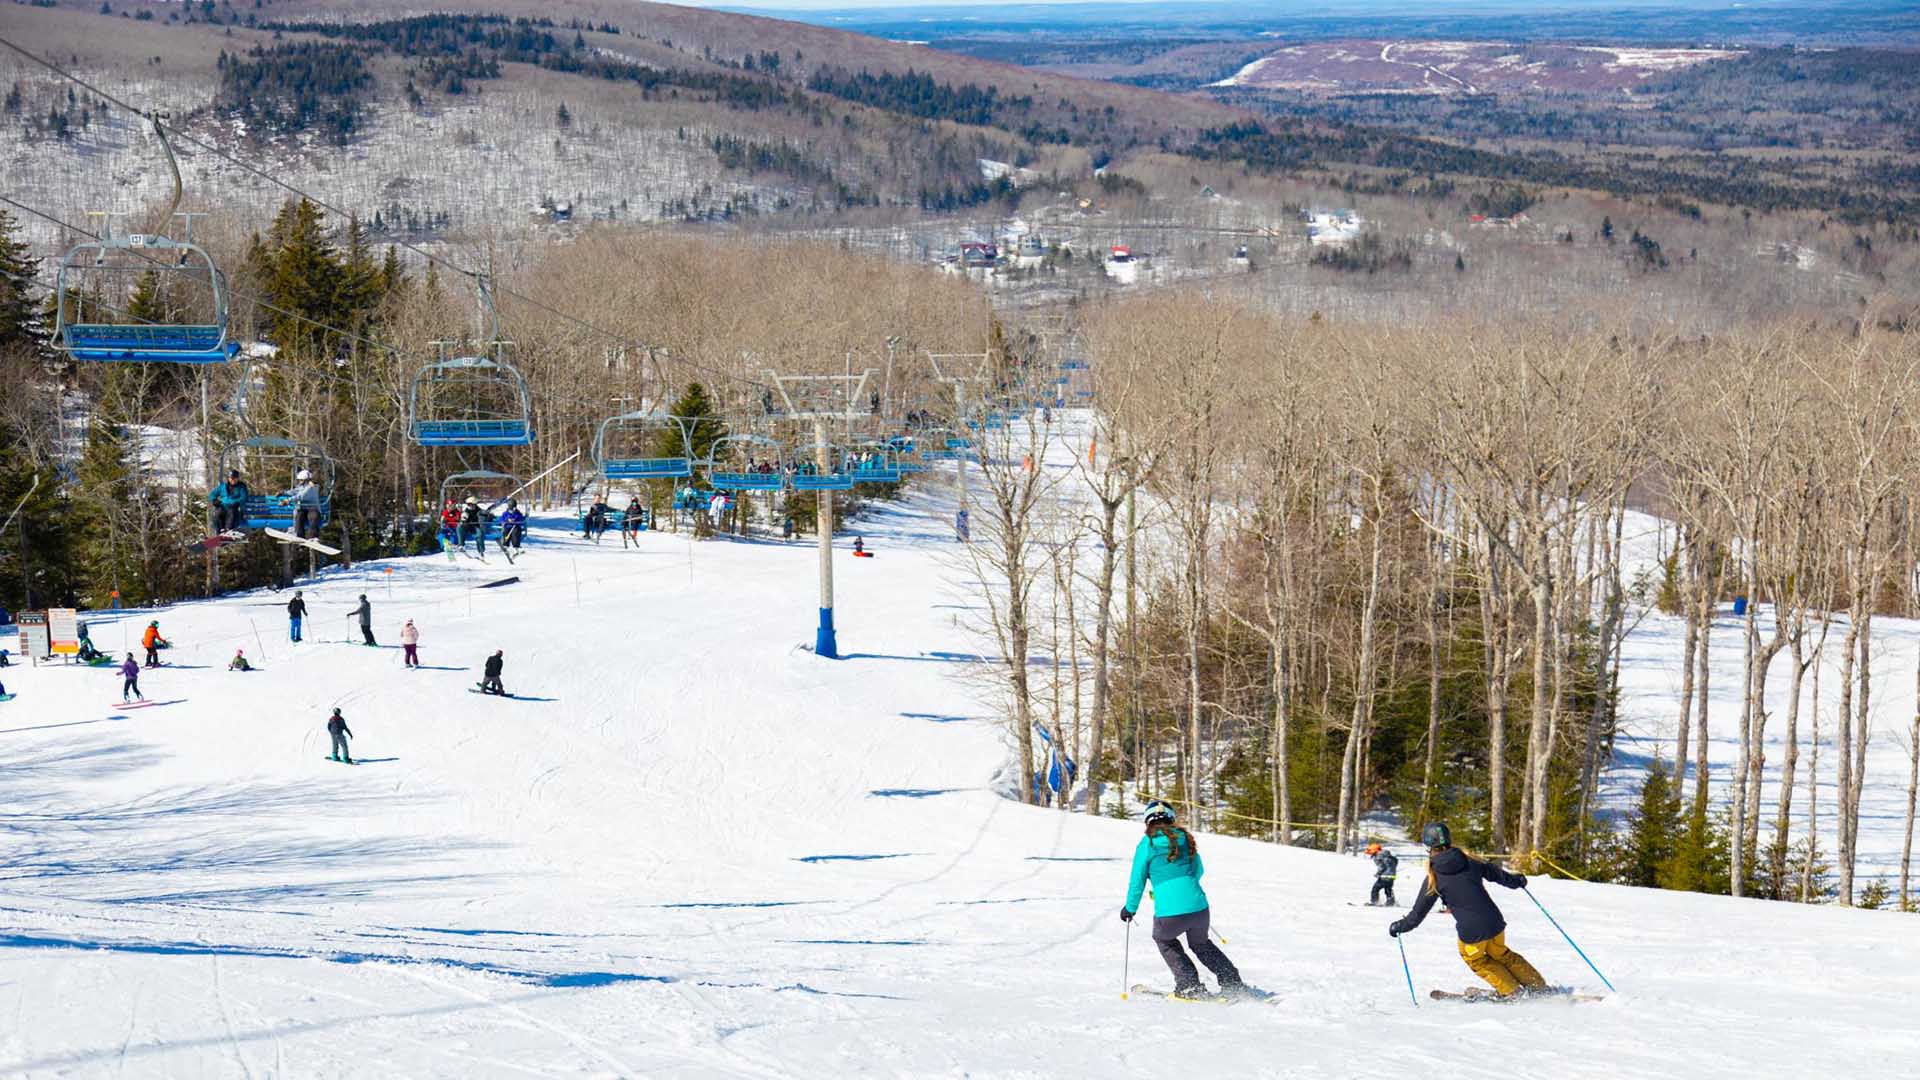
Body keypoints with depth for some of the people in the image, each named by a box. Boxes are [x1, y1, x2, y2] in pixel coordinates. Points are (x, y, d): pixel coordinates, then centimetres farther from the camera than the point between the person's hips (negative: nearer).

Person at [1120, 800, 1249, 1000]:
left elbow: (1137, 881, 3)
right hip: (1199, 909, 4)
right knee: (1200, 943, 32)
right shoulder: (1185, 838, 10)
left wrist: (1130, 908, 18)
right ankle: (1233, 984, 27)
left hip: (1169, 915, -4)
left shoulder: (1147, 844, -1)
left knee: (1163, 940, 30)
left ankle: (1189, 985, 22)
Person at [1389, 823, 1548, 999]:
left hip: (1472, 933, -4)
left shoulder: (1434, 878, -7)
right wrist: (1516, 880, 38)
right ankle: (1539, 986, 36)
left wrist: (1400, 927, 14)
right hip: (1495, 923, 4)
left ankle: (1512, 991, 27)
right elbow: (1496, 873, 18)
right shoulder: (1470, 863, 2)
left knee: (1475, 959, 26)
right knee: (1500, 954, 29)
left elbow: (1419, 912, -2)